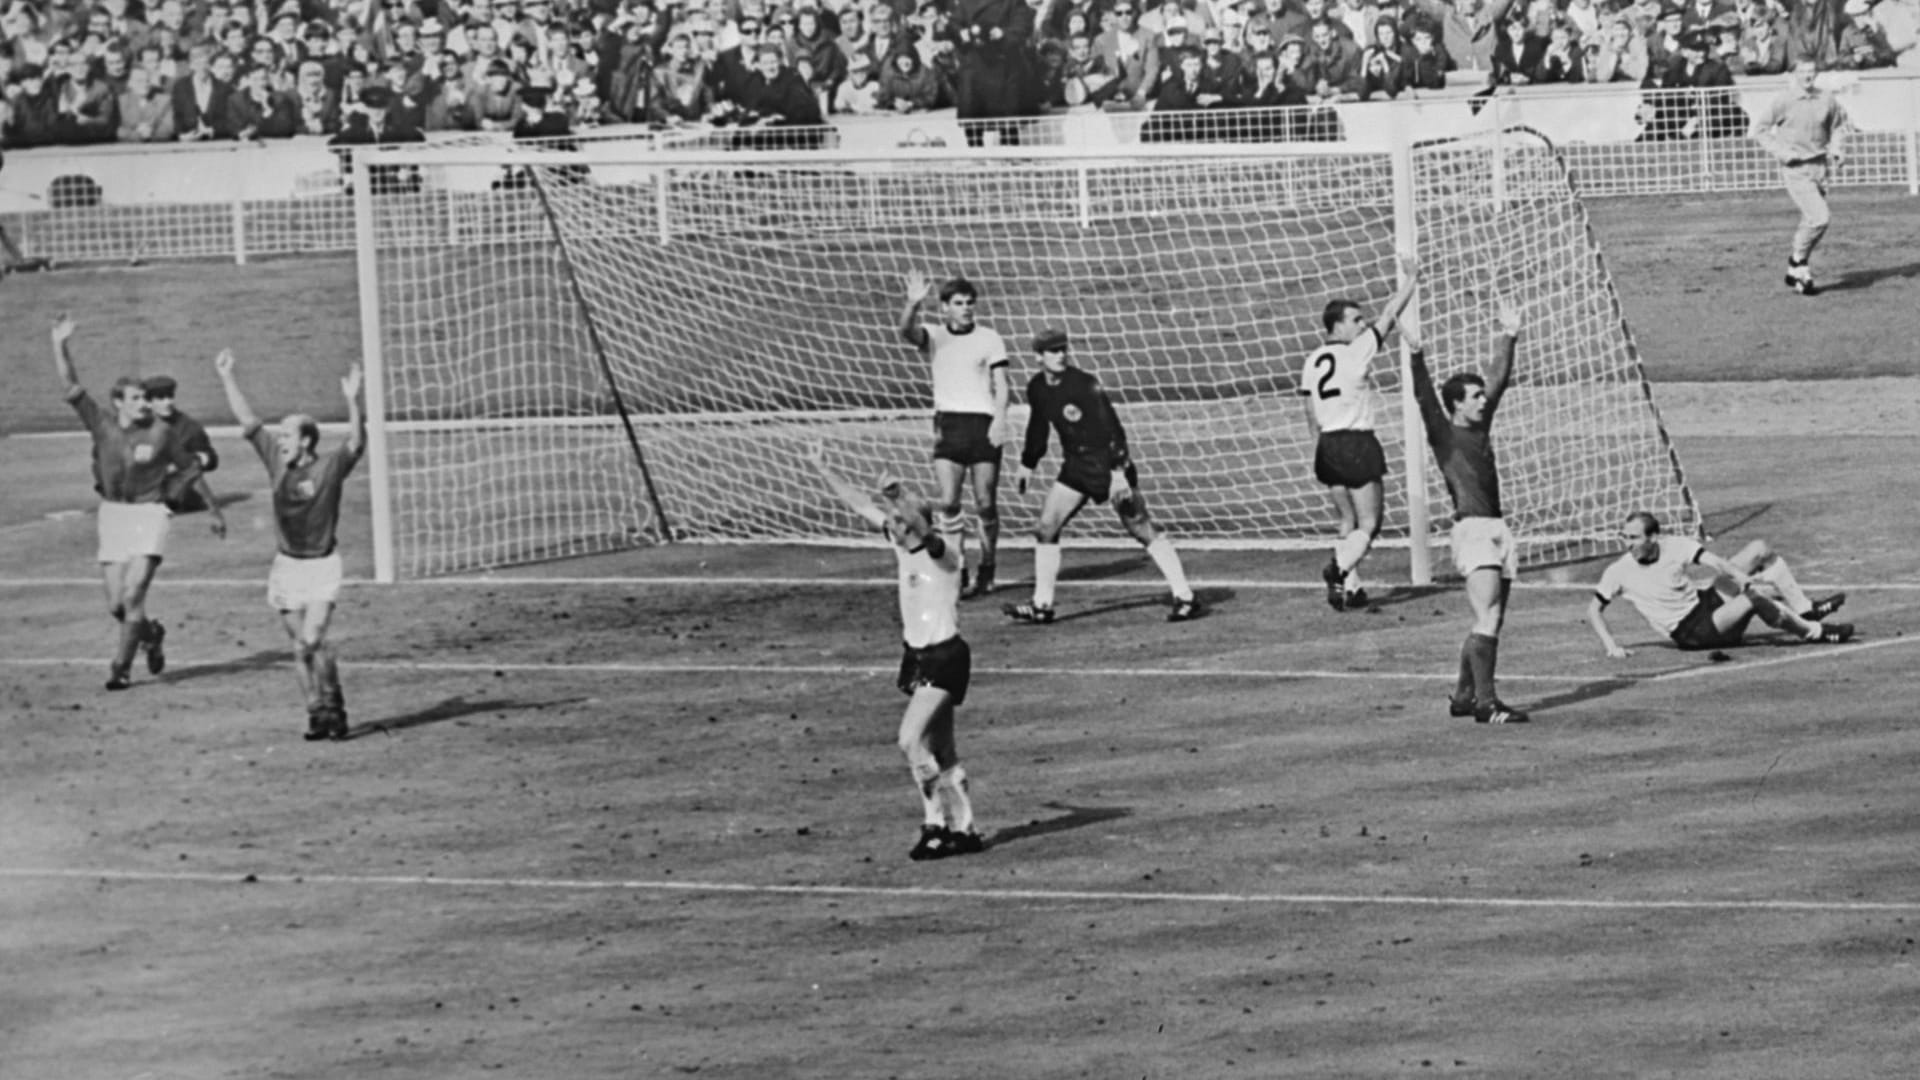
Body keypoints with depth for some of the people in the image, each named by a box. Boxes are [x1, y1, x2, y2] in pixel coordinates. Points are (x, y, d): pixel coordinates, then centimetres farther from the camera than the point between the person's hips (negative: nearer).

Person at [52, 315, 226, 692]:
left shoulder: (161, 433, -6)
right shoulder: (102, 425, -1)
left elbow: (191, 471, 6)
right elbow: (71, 385, -6)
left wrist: (215, 512, 12)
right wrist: (60, 346, -17)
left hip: (149, 514, -3)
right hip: (113, 514, 3)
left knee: (133, 595, -14)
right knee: (115, 605, 4)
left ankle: (121, 666, -2)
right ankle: (151, 635, 35)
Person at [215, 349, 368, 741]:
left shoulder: (329, 467, -10)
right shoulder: (276, 461, 3)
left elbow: (357, 441, -26)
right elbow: (248, 421, 6)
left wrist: (353, 402, -40)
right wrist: (227, 378, 3)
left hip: (321, 565, -5)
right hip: (287, 564, 5)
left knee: (313, 639, -17)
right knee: (300, 646, 5)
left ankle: (334, 706, -3)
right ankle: (316, 712, 12)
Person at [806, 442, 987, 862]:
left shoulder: (945, 548, -15)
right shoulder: (903, 543, 5)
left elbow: (924, 530, -37)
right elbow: (858, 504, 11)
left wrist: (897, 500, -53)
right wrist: (824, 470, 13)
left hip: (945, 655, -8)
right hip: (918, 654, 8)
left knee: (911, 740, -17)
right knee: (941, 752, 11)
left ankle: (936, 822, -10)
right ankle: (963, 828, 16)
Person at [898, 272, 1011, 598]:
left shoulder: (989, 338, 5)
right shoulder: (933, 335, 8)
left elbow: (1001, 384, 1)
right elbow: (907, 331, -14)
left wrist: (999, 419, -14)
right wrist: (913, 304, -34)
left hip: (983, 423, -1)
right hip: (947, 422, 1)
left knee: (986, 504, 0)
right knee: (948, 501, -11)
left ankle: (986, 571, 11)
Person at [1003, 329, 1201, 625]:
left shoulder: (1084, 384, -18)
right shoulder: (1037, 389, 2)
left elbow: (1112, 427, -21)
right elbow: (1038, 428, 20)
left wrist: (1119, 472, -27)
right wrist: (1027, 465, 26)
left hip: (1108, 465, -7)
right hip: (1075, 467, 7)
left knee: (1143, 530, -8)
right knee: (1045, 528, 2)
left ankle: (1185, 598, -5)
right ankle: (1041, 606, 11)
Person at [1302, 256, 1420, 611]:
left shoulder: (1313, 362, 7)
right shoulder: (1356, 353, -11)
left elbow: (1312, 415, 13)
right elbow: (1389, 316, -4)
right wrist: (1409, 281, 7)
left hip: (1328, 446, 7)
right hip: (1358, 444, -7)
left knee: (1348, 523, 15)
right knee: (1368, 525, -3)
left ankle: (1350, 587, 8)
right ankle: (1339, 568, -28)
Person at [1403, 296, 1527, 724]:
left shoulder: (1480, 427, 17)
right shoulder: (1444, 434, -1)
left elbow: (1500, 381, 22)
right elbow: (1425, 398, -16)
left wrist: (1508, 338, 20)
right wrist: (1416, 356, -29)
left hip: (1497, 529, 8)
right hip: (1472, 530, -8)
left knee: (1491, 622, 11)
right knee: (1487, 620, -16)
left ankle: (1463, 697, 19)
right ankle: (1486, 702, -20)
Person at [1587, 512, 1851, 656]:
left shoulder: (1675, 546, -4)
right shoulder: (1619, 572, -10)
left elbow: (1713, 562, -16)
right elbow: (1594, 610, -4)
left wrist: (1745, 580, -34)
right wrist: (1611, 646, -19)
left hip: (1707, 602, 6)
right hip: (1692, 632, -6)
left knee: (1760, 549, 0)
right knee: (1757, 596, -31)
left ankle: (1804, 610, 8)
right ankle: (1812, 631, -11)